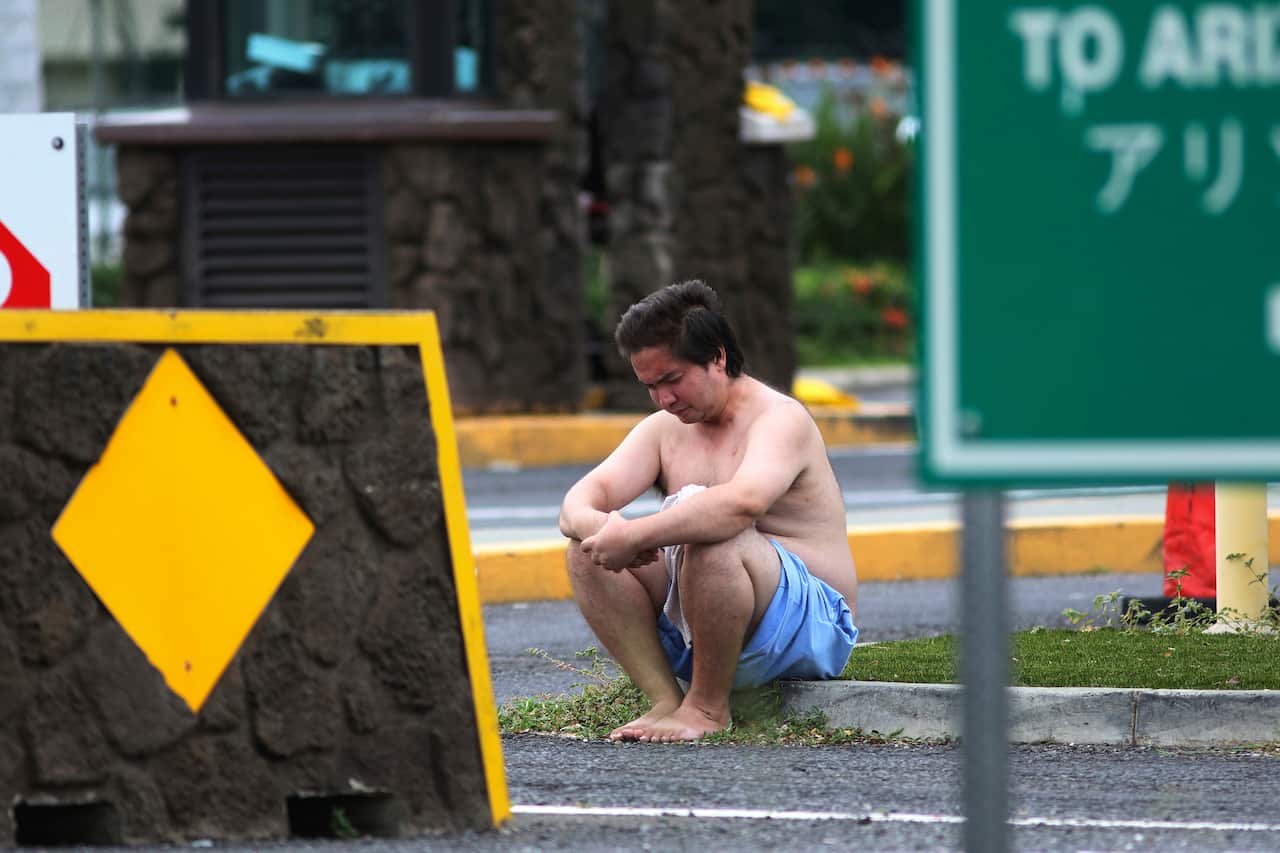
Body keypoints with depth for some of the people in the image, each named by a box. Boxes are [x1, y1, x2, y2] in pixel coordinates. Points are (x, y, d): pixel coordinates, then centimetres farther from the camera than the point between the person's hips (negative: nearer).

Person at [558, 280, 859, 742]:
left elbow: (742, 502, -35)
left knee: (710, 535, -35)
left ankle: (708, 707, -20)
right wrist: (597, 527, -27)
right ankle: (666, 700, -15)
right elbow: (580, 500, -2)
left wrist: (633, 535, -38)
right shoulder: (663, 430, 11)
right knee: (586, 550, -9)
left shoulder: (779, 418, -13)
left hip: (811, 628, -7)